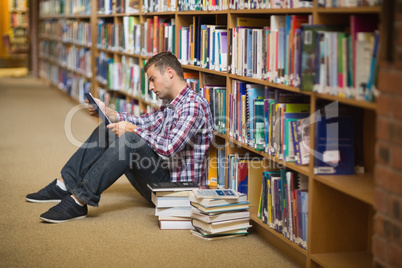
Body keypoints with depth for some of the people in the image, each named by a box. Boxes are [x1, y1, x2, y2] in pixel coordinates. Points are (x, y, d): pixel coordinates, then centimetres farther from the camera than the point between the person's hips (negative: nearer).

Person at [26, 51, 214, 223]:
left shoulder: (194, 105, -19)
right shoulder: (170, 104, 13)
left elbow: (169, 148, -29)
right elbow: (145, 122, 22)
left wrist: (132, 129, -19)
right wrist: (106, 112, 9)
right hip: (162, 180, 10)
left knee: (129, 140, -31)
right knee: (106, 131, 10)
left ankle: (79, 201, -30)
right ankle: (64, 186, 3)